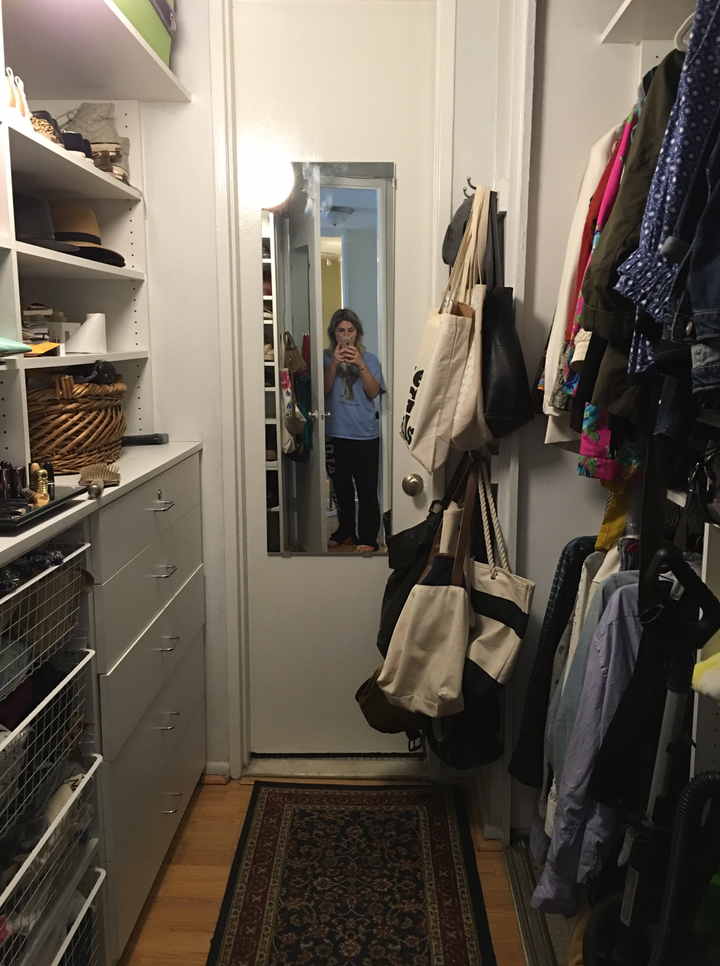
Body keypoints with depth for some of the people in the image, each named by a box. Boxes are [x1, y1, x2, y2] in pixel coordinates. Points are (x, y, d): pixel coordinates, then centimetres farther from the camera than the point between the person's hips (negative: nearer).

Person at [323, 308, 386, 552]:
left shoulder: (369, 359, 3)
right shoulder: (326, 357, 4)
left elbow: (374, 392, -9)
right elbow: (323, 391, -7)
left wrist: (360, 364, -19)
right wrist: (334, 364, -18)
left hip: (365, 434, -2)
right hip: (335, 433, 2)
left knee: (367, 489, -3)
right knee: (340, 486, 14)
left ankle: (368, 538, 6)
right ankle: (346, 531, 29)